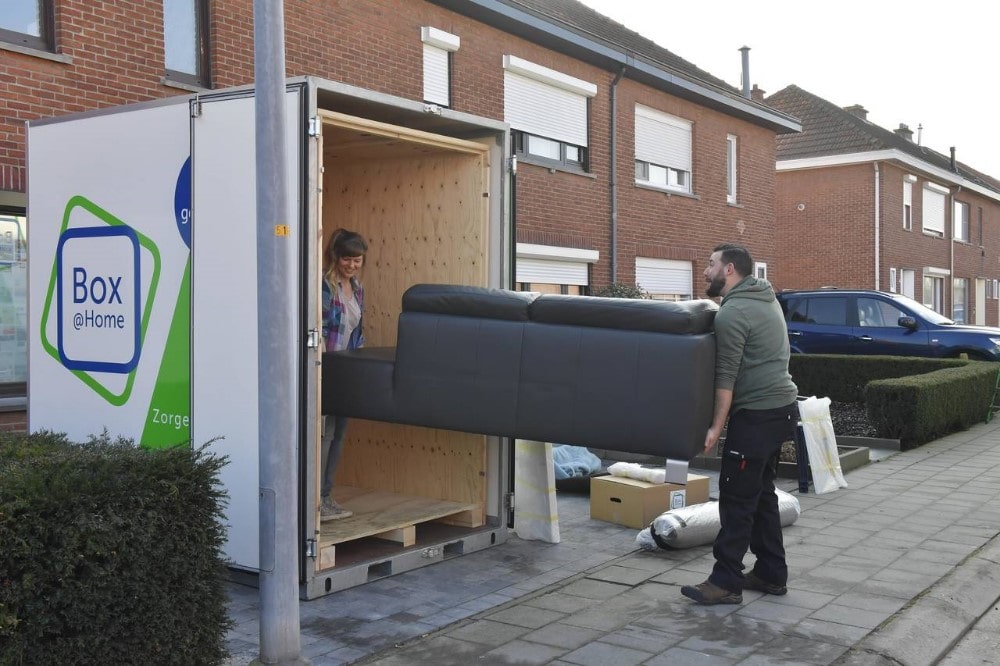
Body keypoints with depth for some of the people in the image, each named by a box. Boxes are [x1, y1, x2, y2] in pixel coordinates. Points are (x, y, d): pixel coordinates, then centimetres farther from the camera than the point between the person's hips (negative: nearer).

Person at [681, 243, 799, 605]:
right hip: (782, 408, 10)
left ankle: (726, 582, -1)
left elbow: (726, 377, -17)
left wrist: (716, 426, -13)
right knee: (762, 492, 15)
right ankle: (771, 574, 20)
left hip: (757, 414, -10)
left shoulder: (732, 313, -14)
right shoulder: (765, 299, 16)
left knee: (737, 497, -5)